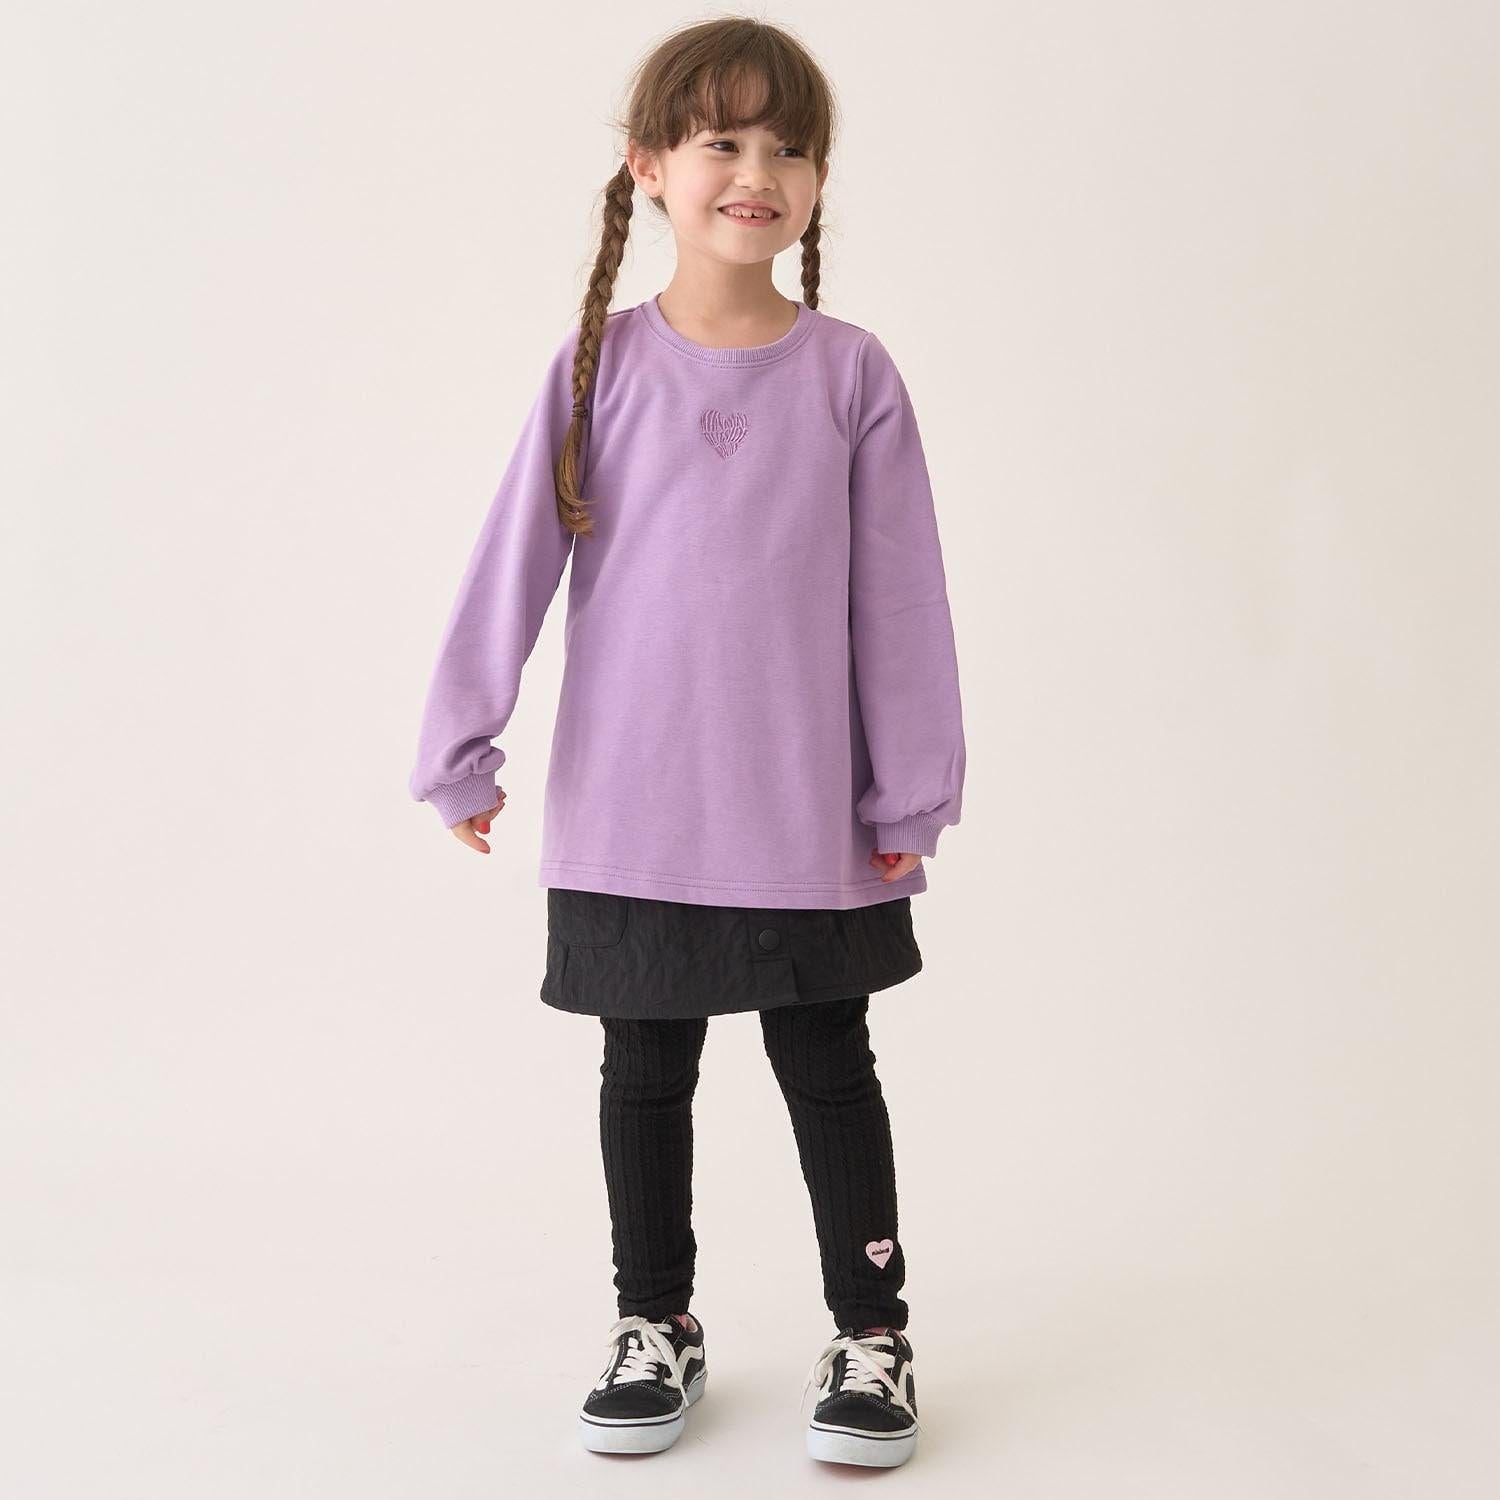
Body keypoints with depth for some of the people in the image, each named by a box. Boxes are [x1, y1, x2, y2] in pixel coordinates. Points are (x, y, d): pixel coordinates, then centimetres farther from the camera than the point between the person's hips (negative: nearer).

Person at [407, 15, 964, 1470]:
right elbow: (514, 559, -2)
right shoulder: (602, 362, -3)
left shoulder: (851, 373, -3)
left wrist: (911, 794, -1)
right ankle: (654, 1322, 32)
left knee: (829, 1072, 11)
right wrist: (460, 748, -4)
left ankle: (870, 1332, 26)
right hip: (628, 810, 1)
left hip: (810, 814, -1)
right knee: (644, 1073, 14)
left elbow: (899, 595, -1)